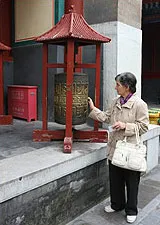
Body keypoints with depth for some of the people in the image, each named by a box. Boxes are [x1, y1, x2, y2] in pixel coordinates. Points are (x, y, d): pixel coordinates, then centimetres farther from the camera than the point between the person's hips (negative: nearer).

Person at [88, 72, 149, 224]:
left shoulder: (139, 104, -14)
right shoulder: (115, 102, 6)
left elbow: (143, 127, -14)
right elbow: (107, 118, 13)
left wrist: (125, 126, -23)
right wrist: (93, 109, 10)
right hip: (114, 148, 6)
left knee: (131, 182, 12)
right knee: (115, 180, 20)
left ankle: (131, 210, 31)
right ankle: (117, 204, 42)